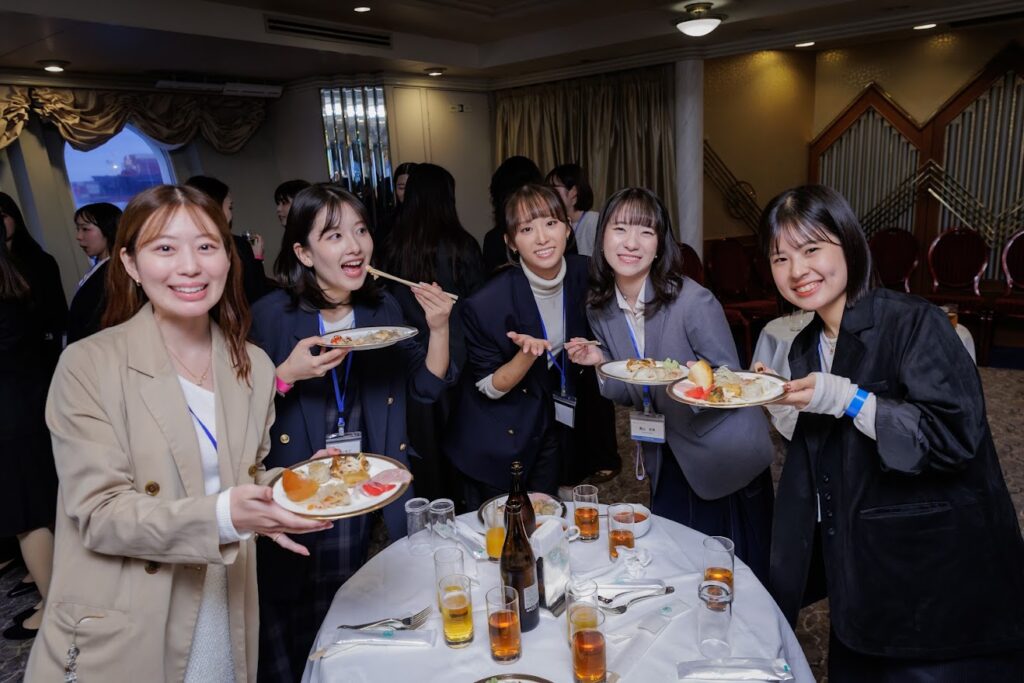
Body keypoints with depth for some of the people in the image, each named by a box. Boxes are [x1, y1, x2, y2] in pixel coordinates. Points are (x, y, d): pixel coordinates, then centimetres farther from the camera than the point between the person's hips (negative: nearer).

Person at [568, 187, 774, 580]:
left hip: (727, 461, -4)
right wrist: (601, 363, -15)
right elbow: (628, 396, 4)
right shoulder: (600, 310, -4)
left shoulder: (694, 302, -21)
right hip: (668, 463, 5)